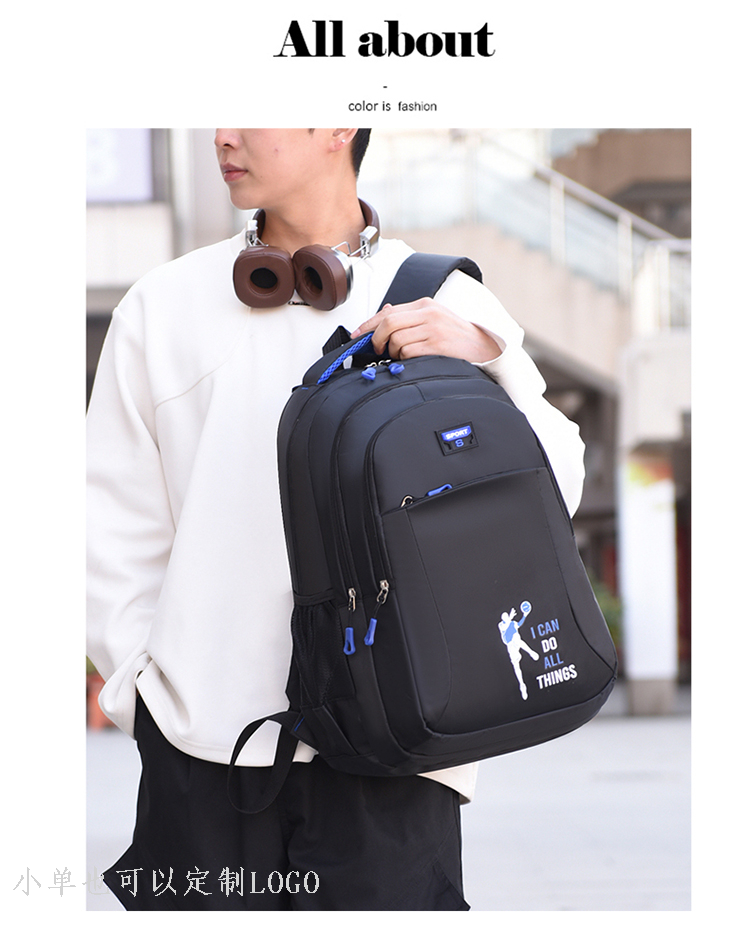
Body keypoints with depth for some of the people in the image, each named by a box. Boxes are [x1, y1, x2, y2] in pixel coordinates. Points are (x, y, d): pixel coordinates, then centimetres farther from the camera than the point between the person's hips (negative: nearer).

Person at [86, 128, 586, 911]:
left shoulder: (448, 304, 8)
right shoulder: (163, 305, 11)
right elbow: (118, 528, 12)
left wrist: (486, 356, -10)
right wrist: (140, 682, 4)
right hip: (203, 739, 1)